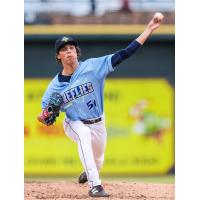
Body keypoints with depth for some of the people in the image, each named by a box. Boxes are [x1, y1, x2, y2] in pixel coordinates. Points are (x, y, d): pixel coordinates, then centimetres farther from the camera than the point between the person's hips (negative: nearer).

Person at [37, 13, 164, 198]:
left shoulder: (92, 67, -19)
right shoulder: (55, 85, -14)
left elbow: (124, 54, -25)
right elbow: (47, 117, -4)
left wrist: (150, 28, -33)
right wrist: (45, 117, -31)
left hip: (98, 124, 2)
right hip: (74, 124, -2)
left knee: (97, 160, 20)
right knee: (84, 134, -37)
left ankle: (88, 173, 61)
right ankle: (95, 185, -38)